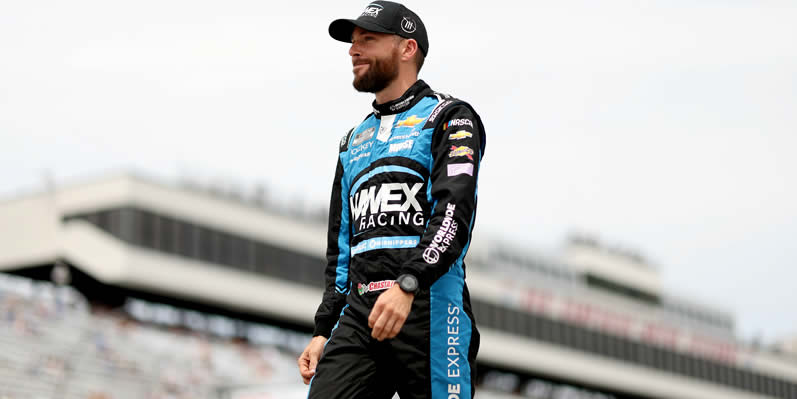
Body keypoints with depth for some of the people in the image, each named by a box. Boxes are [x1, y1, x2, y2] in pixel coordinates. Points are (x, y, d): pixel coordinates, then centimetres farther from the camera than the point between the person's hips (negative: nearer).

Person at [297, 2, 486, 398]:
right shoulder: (353, 142, 27)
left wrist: (407, 285, -25)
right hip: (358, 312, 6)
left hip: (427, 304, -6)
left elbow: (454, 213, -11)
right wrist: (323, 331, 19)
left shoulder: (449, 117, 5)